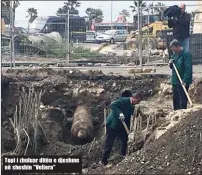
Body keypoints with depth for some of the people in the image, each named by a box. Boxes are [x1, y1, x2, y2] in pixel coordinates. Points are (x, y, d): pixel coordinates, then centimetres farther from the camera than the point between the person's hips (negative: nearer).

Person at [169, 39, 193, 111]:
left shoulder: (186, 54, -13)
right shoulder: (175, 55, 14)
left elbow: (188, 68, -19)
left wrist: (185, 81, -25)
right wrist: (171, 64, 1)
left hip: (183, 82, -9)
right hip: (175, 81, 9)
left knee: (182, 101, -5)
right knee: (175, 100, 16)